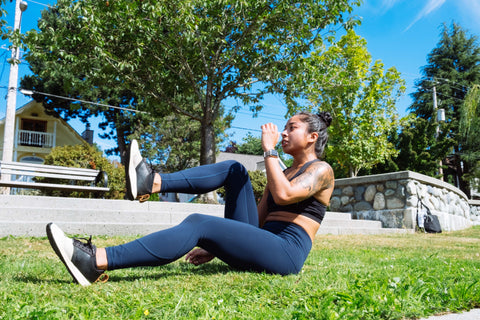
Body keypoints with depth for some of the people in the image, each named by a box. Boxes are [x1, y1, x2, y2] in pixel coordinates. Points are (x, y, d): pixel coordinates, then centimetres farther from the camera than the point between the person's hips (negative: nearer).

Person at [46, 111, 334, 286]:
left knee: (199, 224, -27)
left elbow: (283, 195, -22)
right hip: (260, 246, 7)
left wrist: (270, 150, -13)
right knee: (233, 170, 0)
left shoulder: (321, 170, 1)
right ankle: (151, 182, -16)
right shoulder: (283, 173, 25)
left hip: (286, 252, -7)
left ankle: (96, 263, -35)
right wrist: (216, 248, 11)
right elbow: (254, 221, 20)